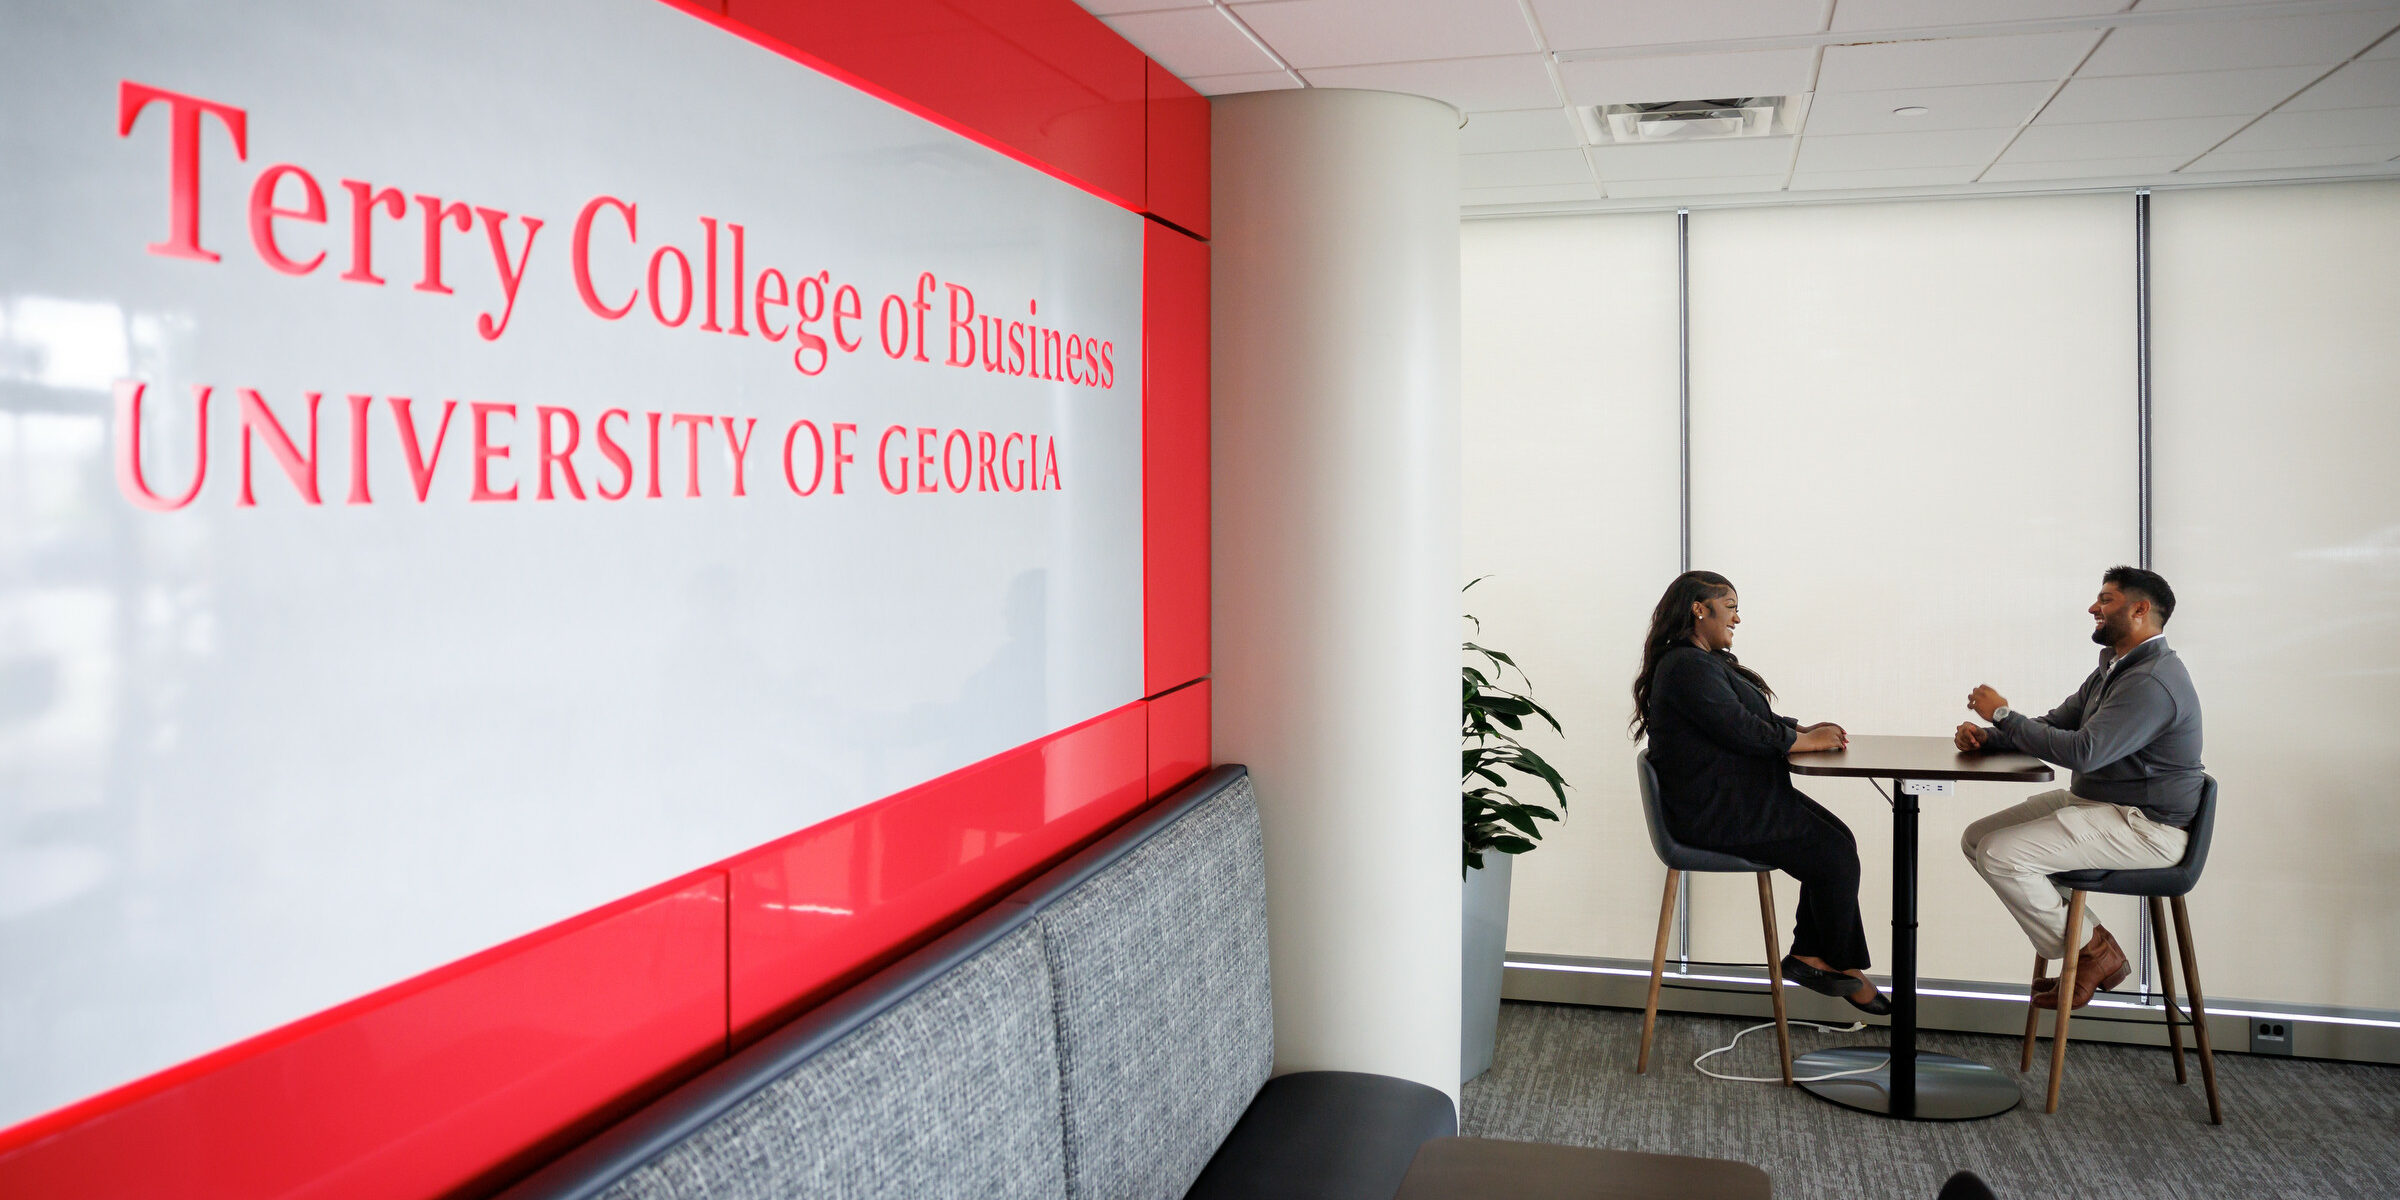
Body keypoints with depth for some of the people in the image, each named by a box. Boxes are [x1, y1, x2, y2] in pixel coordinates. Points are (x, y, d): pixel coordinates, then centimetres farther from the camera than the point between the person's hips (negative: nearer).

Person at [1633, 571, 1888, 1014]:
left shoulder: (1704, 662, 17)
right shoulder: (1686, 667, -18)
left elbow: (1753, 718, 20)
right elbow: (1739, 730, -22)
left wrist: (1803, 730, 4)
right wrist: (1806, 741, -10)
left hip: (1738, 799, 11)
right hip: (1718, 814, -11)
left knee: (1838, 840, 1)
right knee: (1834, 856, -7)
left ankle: (1808, 956, 6)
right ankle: (1844, 967, 12)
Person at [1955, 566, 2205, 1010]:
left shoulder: (2152, 681, -21)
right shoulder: (2114, 667, 14)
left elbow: (2082, 751, -30)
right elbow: (2055, 724, 17)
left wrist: (2003, 713, -20)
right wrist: (1987, 735, -1)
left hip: (2145, 826, -11)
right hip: (2094, 803, 11)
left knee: (2000, 854, -22)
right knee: (1977, 838, 3)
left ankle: (2090, 951, -3)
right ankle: (2083, 936, 7)